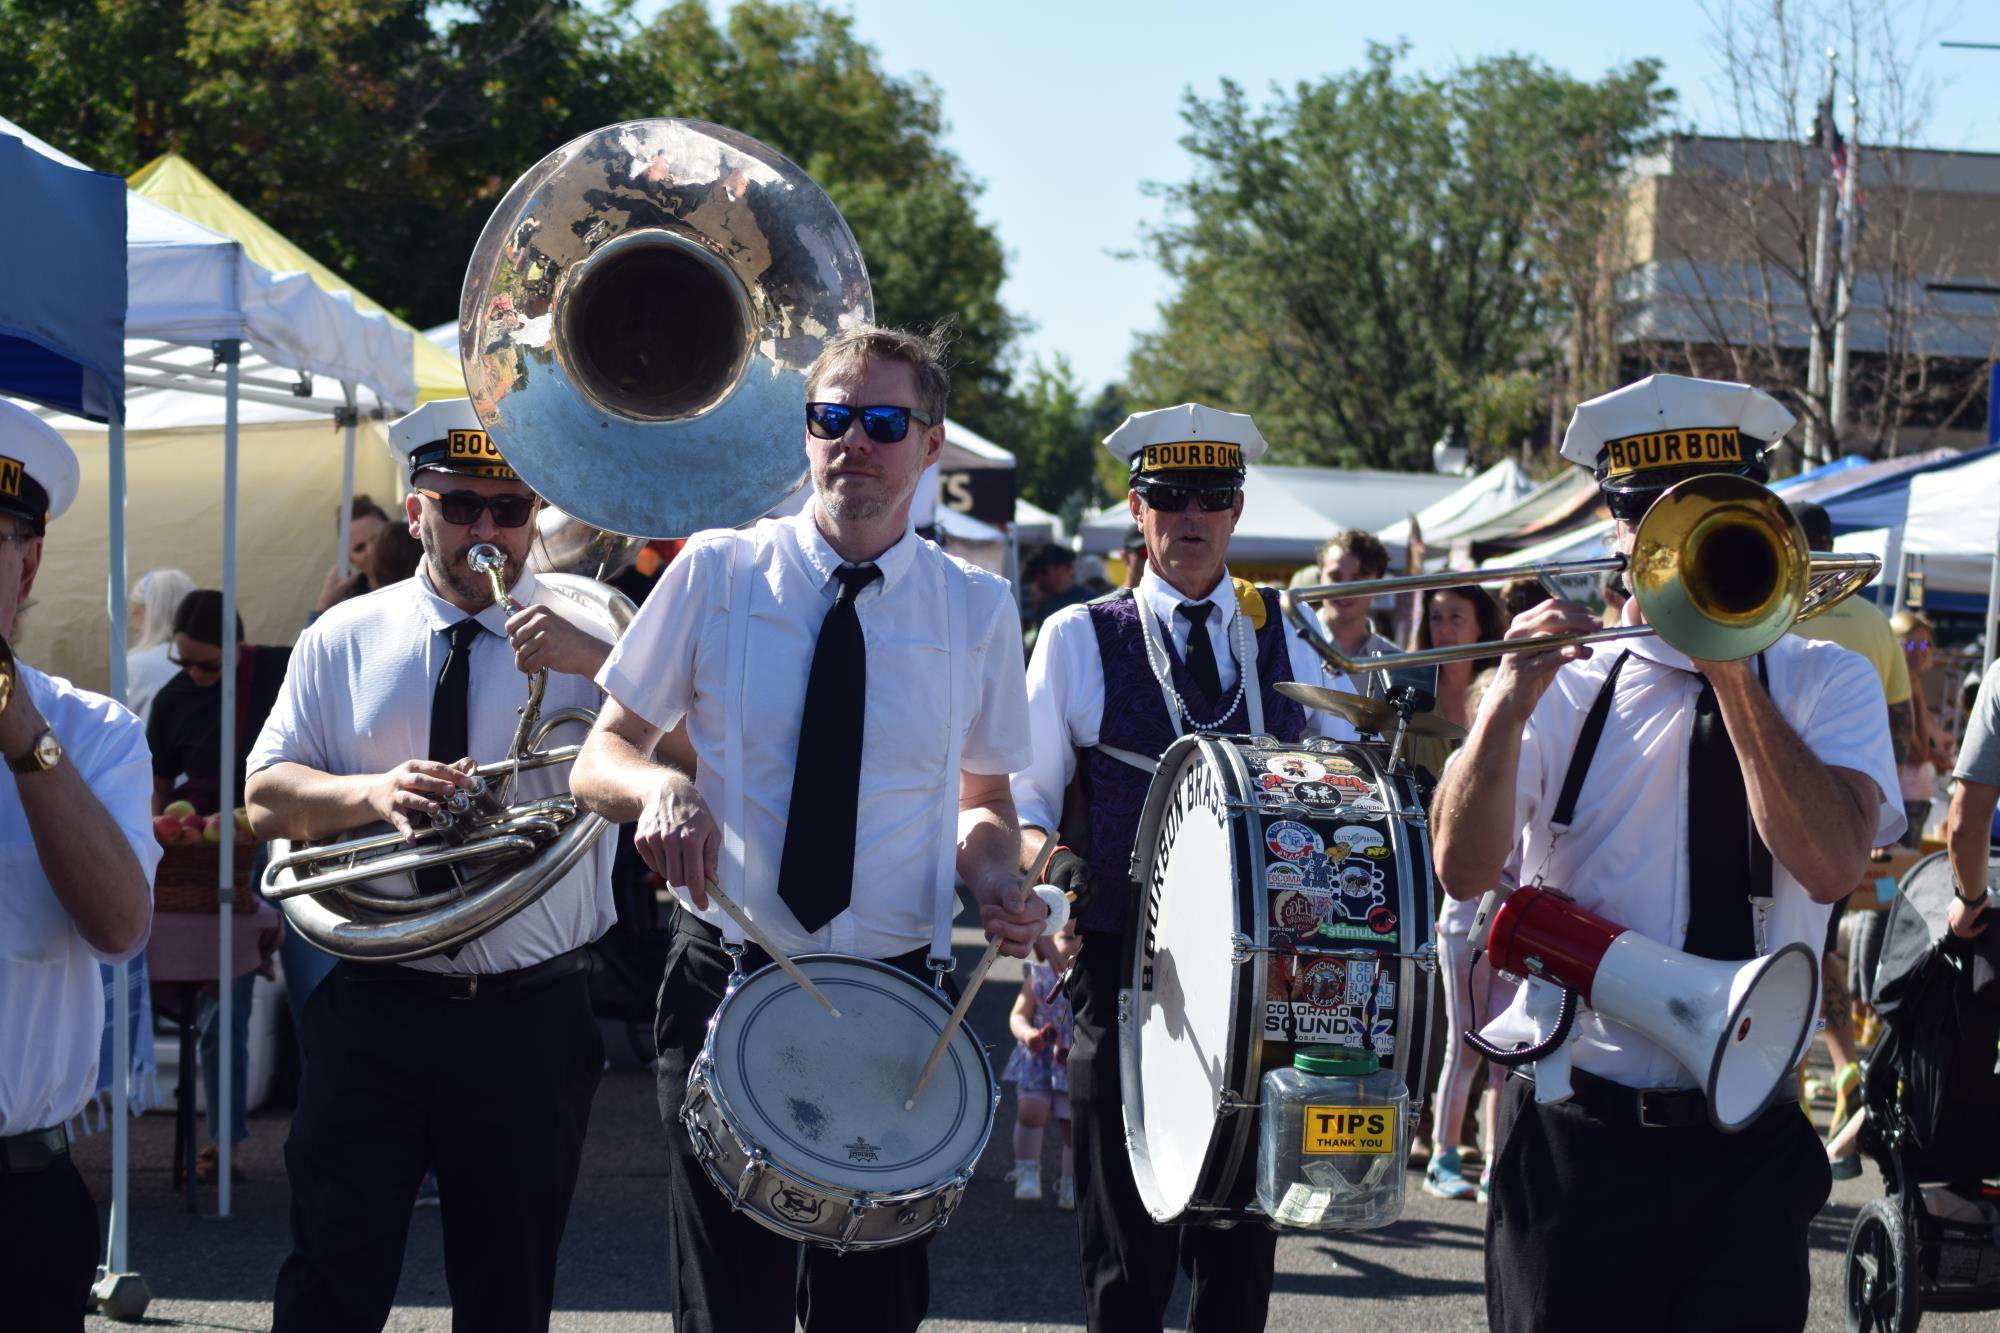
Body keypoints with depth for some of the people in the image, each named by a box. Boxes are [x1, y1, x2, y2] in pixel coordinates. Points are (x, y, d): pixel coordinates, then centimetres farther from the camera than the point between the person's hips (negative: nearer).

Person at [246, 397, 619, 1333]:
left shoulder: (586, 638, 3)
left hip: (532, 1019, 0)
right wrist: (374, 791, -17)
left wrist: (590, 660, -25)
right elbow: (266, 799, 3)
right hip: (371, 1010, 0)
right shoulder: (342, 640, 8)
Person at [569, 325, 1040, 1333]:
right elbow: (600, 759, 3)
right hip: (724, 979, -1)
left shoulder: (978, 611, 2)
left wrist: (991, 874, -8)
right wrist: (661, 785, -20)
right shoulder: (717, 572, -1)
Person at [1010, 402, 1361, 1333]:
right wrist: (1050, 861, -15)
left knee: (1243, 1248, 6)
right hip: (1124, 969, -2)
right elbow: (1021, 798, 5)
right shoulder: (1078, 639, 4)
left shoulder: (1287, 638, 11)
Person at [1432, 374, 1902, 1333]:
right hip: (1567, 1136, 1)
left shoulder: (1823, 683, 2)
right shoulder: (1563, 690, 4)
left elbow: (1832, 864, -15)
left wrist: (1730, 670, -15)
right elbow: (1464, 873, -8)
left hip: (1745, 1147, 0)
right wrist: (1508, 706, -21)